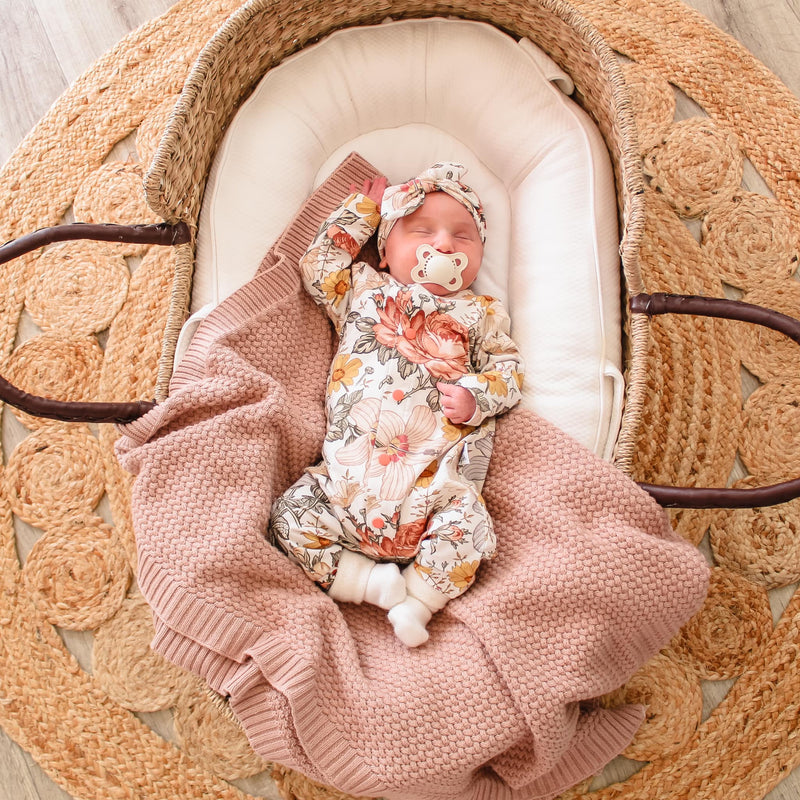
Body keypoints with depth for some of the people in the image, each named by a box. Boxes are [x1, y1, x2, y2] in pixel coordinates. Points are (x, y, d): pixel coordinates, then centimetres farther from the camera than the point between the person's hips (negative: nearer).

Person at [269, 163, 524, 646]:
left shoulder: (481, 314, 18)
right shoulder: (363, 290, 20)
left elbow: (508, 368, 13)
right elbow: (318, 265, 17)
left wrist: (475, 397, -9)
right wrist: (361, 209, 25)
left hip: (432, 477, -1)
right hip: (347, 470, 2)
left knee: (468, 524, -26)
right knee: (291, 514, -14)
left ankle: (417, 601, -7)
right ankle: (369, 580, -8)